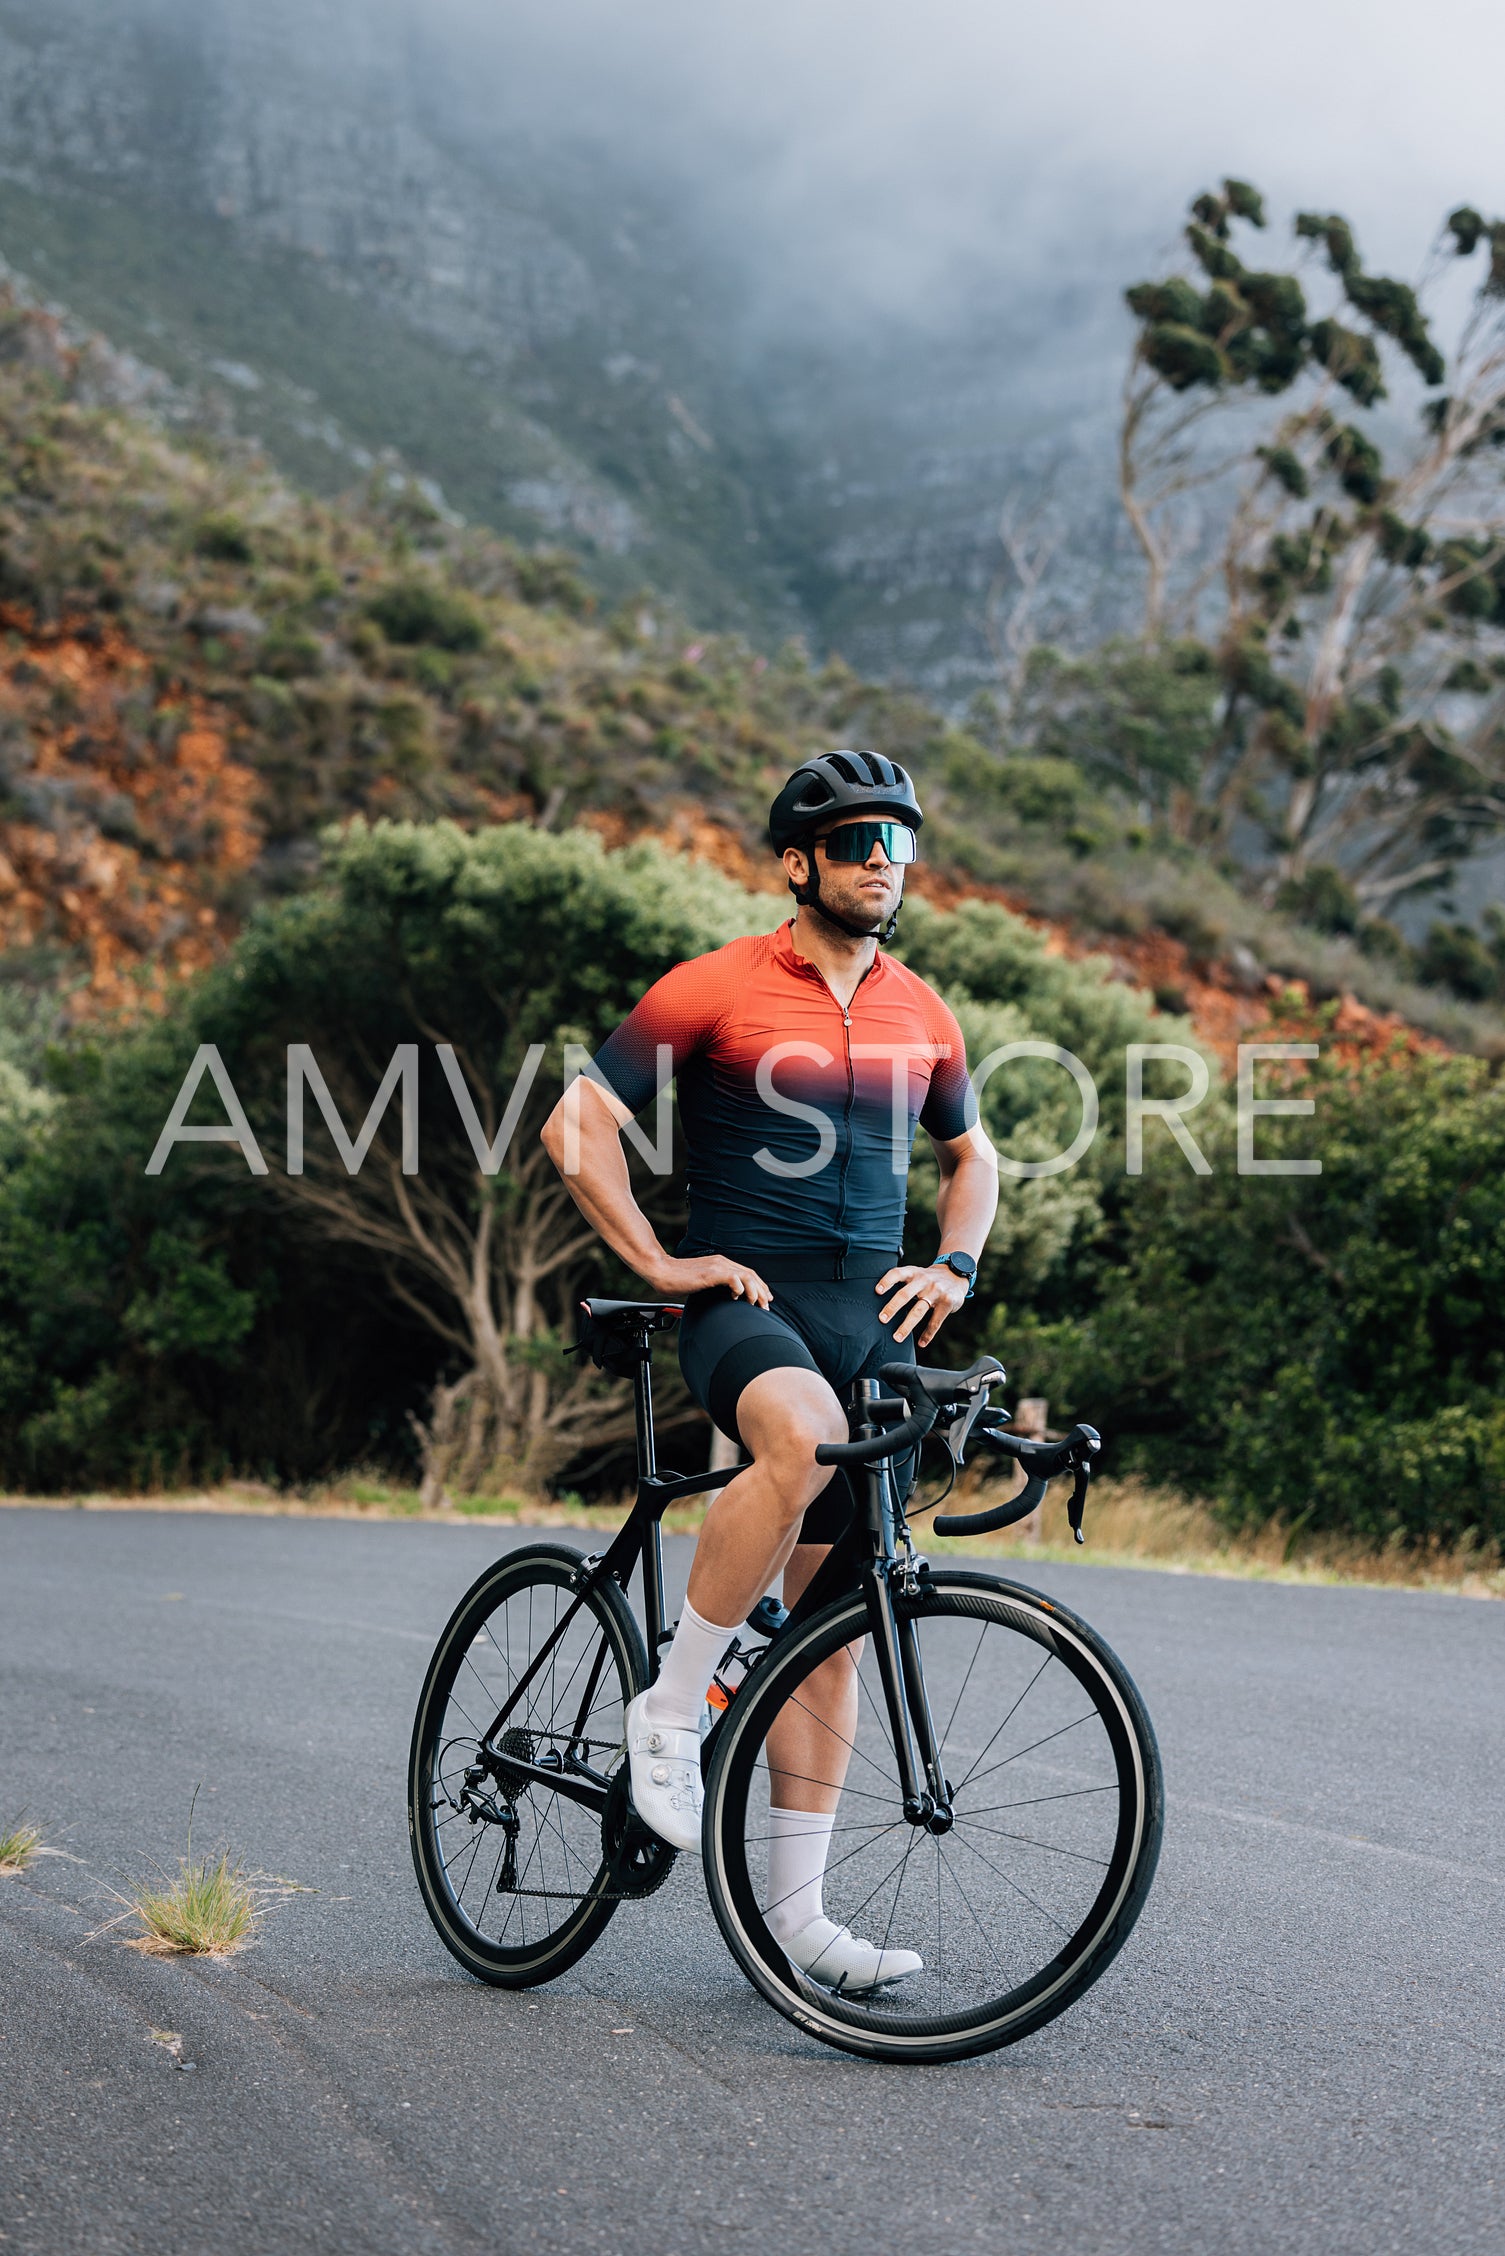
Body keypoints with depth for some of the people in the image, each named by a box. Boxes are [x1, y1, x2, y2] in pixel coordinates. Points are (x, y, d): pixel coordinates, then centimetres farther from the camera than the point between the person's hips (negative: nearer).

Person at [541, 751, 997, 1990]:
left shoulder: (920, 1010, 13)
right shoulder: (717, 988, -3)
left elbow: (972, 1156, 28)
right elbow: (577, 1122, -3)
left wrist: (953, 1266, 10)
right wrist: (659, 1260, -10)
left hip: (872, 1319, 5)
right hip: (748, 1303, -5)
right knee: (802, 1437, -39)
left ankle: (794, 1907, 11)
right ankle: (672, 1707, -20)